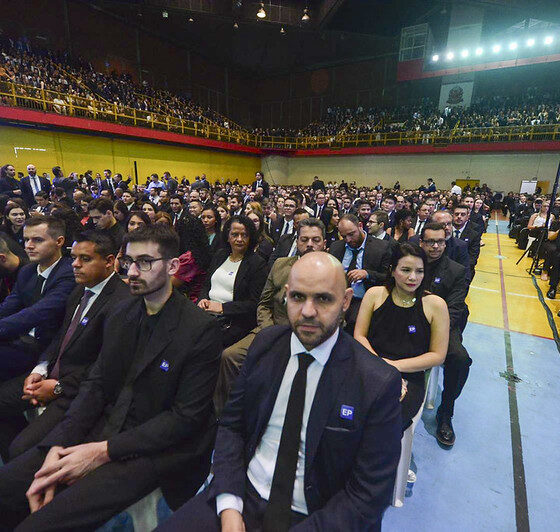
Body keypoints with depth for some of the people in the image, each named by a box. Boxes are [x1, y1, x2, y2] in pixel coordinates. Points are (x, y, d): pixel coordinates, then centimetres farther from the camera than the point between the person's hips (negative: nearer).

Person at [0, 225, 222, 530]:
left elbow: (187, 416, -17)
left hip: (156, 447, -6)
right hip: (106, 424, 6)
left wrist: (104, 450, -17)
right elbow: (95, 384, 3)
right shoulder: (122, 314, 4)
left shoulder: (201, 330, -18)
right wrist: (56, 446, -10)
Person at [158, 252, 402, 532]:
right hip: (244, 495, 2)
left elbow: (368, 496, -13)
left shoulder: (379, 383, -19)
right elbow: (230, 425, -1)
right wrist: (229, 507, -11)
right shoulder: (265, 343, -8)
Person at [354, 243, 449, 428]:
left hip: (410, 379, -1)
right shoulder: (375, 294, 2)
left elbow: (438, 355, 1)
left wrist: (396, 365, -10)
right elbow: (359, 336, 5)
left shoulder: (435, 305, -2)